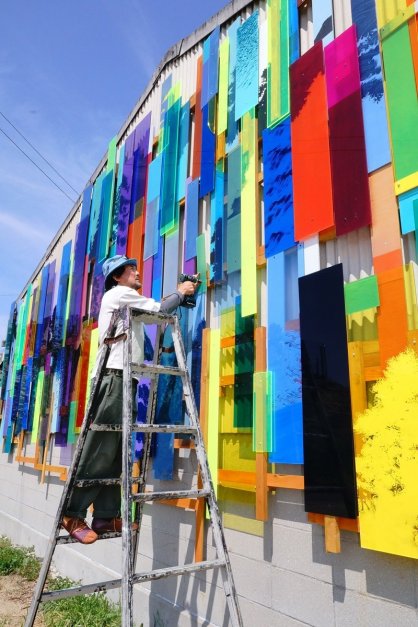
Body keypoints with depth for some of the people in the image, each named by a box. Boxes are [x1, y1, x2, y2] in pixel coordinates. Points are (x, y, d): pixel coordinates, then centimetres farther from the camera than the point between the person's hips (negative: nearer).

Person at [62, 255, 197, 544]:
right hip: (114, 376, -10)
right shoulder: (120, 293, 2)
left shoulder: (123, 300, 32)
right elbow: (160, 309, 2)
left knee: (115, 451, 4)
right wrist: (181, 292, 18)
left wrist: (177, 293, 28)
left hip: (120, 377, 10)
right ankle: (73, 514, -10)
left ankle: (105, 516, 4)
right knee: (101, 449, -13)